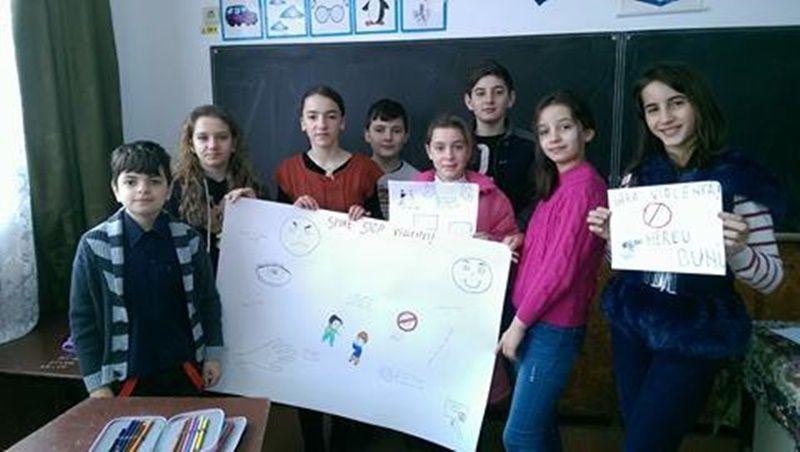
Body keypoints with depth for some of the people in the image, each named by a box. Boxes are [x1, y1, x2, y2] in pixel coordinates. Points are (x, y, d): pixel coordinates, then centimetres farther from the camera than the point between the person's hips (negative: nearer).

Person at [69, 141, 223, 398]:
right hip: (126, 377, -2)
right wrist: (96, 383, -5)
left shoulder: (187, 240, -3)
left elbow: (208, 299, 6)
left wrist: (212, 355, 6)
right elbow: (82, 317, -4)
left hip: (185, 371, 2)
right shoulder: (94, 246, -9)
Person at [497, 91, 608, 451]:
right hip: (536, 320, 9)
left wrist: (519, 322, -14)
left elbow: (562, 266, -19)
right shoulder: (559, 184, 13)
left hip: (553, 326, -9)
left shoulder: (583, 186, -15)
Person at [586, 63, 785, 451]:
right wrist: (609, 234, -8)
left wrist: (737, 250, -28)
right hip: (631, 323, 4)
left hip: (693, 336, -4)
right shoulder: (638, 175, 2)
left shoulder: (739, 178, -10)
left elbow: (771, 278, -8)